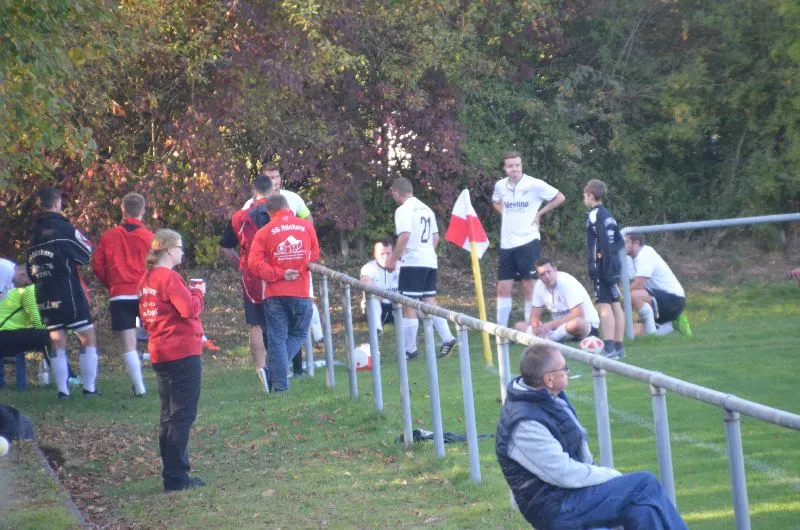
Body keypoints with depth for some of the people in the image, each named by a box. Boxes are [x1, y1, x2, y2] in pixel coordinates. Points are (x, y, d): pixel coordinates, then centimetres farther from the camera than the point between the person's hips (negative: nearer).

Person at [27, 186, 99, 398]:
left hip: (44, 298, 6)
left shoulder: (34, 232, 9)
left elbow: (31, 271, 13)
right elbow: (87, 253, -1)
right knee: (88, 338, 3)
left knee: (58, 342, 8)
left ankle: (62, 390, 3)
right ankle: (89, 388, 0)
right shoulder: (63, 228, -10)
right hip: (69, 294, -6)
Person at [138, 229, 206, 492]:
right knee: (182, 415, -6)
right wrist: (197, 292, -1)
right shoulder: (170, 278, -16)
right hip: (183, 352, -9)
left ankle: (173, 473, 19)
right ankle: (176, 477, -7)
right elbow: (190, 309, -21)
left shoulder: (146, 278, 11)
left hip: (160, 354, 9)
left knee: (169, 416, 15)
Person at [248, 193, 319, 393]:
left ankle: (280, 385, 1)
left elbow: (254, 263, -12)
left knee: (276, 339, 5)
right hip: (301, 292, 1)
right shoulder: (306, 226, 1)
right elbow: (315, 256, 13)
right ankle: (277, 372, -2)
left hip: (275, 294, -1)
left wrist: (279, 274, -7)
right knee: (298, 335, 16)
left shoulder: (264, 232, -4)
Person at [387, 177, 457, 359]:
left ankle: (410, 349, -1)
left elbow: (404, 236, -20)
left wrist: (393, 260, -13)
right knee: (430, 303, 11)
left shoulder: (403, 210, -10)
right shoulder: (426, 209, 16)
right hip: (430, 261, 8)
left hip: (412, 262, -8)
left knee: (408, 306, -2)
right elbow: (436, 237, 18)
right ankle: (447, 338, -2)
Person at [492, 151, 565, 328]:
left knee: (529, 286, -3)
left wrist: (539, 213, -3)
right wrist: (505, 213, 10)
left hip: (528, 241, -5)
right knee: (503, 287, 4)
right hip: (507, 243, 5)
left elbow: (560, 198, -1)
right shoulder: (500, 186, 5)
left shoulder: (534, 185, -9)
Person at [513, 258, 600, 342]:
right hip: (559, 327, 6)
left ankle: (544, 338, -26)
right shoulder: (540, 285, -2)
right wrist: (535, 325, -22)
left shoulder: (567, 282, -21)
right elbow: (535, 316, 3)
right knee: (519, 326, -6)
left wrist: (550, 325, -26)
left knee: (577, 323, -43)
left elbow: (578, 315, -27)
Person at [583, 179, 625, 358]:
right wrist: (610, 253, 10)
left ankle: (609, 348, -17)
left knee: (604, 305, -11)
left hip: (602, 265, -9)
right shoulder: (607, 214, 16)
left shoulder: (594, 215, -11)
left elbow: (603, 242, -19)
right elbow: (619, 240, 17)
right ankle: (618, 346, 15)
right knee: (615, 304, 11)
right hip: (614, 264, 9)